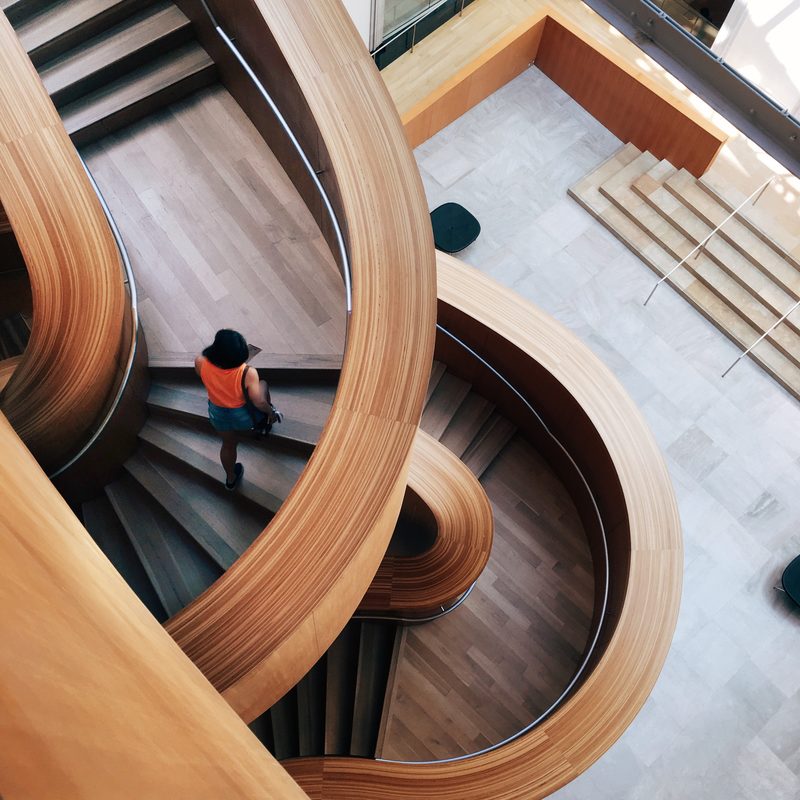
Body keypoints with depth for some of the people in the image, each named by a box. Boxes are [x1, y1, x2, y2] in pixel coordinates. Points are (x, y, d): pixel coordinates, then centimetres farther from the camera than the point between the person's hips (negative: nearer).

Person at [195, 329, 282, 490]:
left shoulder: (201, 363, -27)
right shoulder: (247, 373, -36)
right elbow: (258, 402, -26)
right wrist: (270, 411, -5)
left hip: (218, 415, 3)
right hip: (245, 416, -2)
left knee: (229, 444, 31)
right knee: (263, 384, 27)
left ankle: (231, 479, 56)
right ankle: (263, 426, 49)